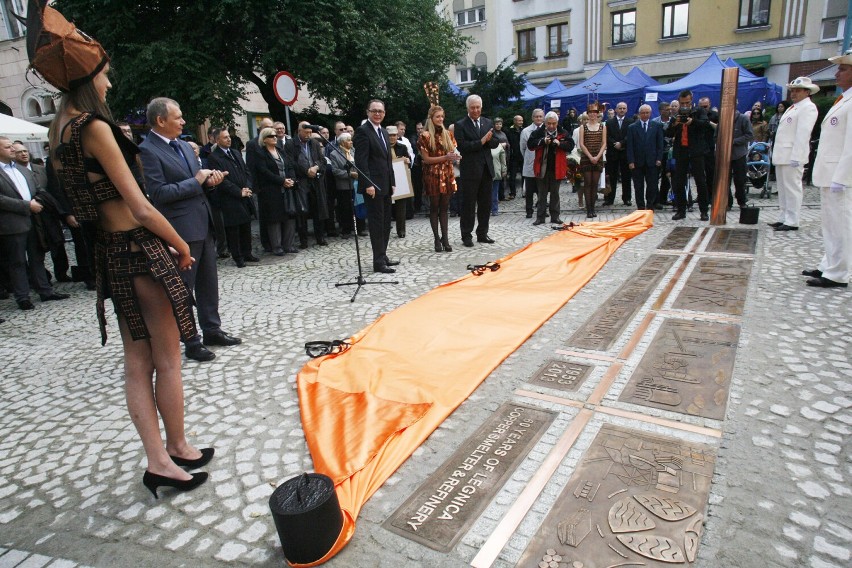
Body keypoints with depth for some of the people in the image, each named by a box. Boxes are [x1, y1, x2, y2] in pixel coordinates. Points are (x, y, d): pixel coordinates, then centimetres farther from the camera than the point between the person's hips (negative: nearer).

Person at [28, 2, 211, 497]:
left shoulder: (62, 126, 12)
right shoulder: (94, 126, -15)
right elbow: (141, 208, -18)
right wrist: (182, 246, -6)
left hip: (111, 252, 9)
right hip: (140, 250, -9)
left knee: (138, 361, 11)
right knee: (167, 360, 4)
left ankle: (158, 460, 20)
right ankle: (178, 448, 20)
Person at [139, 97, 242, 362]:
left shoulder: (183, 145, 14)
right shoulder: (148, 150, -12)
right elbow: (158, 193, -20)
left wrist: (209, 180, -1)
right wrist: (196, 181, -15)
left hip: (203, 224, 8)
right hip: (180, 229, -8)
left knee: (209, 281, 15)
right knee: (182, 286, 4)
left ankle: (212, 330, 28)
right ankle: (190, 341, 15)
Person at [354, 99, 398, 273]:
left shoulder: (383, 132, 18)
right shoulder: (363, 131, -9)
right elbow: (361, 160, -17)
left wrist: (392, 182, 15)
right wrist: (368, 184, -22)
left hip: (385, 185, 9)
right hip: (373, 185, -9)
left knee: (385, 222, 12)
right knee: (376, 222, -6)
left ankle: (383, 256, 22)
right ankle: (378, 262, -1)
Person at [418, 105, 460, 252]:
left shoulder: (448, 134, 10)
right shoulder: (425, 136, -6)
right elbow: (426, 159, -10)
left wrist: (454, 156, -7)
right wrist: (445, 157, -18)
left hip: (447, 175, 4)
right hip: (433, 175, -4)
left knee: (444, 207, 5)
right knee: (434, 207, 3)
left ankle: (445, 238, 8)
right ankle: (437, 239, 9)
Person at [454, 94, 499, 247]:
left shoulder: (488, 123, 12)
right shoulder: (460, 125, -4)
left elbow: (495, 143, 10)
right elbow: (462, 146, -14)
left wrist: (489, 139, -12)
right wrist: (481, 141, -17)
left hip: (486, 168, 5)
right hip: (470, 170, -5)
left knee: (485, 203, 10)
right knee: (468, 204, 1)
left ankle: (482, 233, 21)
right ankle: (466, 235, 10)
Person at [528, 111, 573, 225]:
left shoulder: (563, 133, 1)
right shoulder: (538, 132, -1)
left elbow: (571, 145, -2)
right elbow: (530, 144, -7)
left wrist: (560, 143, -19)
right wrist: (542, 141, -19)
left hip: (556, 168, 1)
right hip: (542, 168, -1)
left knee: (555, 193, 10)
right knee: (542, 194, 7)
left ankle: (555, 216, 17)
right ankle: (540, 217, 13)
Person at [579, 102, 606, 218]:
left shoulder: (602, 127, 9)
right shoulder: (583, 127, 4)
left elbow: (604, 144, 3)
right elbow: (581, 144, -2)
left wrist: (597, 156, -10)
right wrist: (590, 156, -11)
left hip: (598, 158, 2)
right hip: (586, 158, -2)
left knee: (595, 183, 2)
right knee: (587, 183, -4)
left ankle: (592, 208, 7)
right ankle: (588, 209, -3)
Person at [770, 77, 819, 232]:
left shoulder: (808, 107, -8)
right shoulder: (792, 107, 22)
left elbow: (803, 134, -17)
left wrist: (796, 157, -23)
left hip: (792, 156, -9)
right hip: (782, 155, 9)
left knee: (792, 189, -7)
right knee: (782, 189, 12)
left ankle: (792, 222, -4)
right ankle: (783, 218, 19)